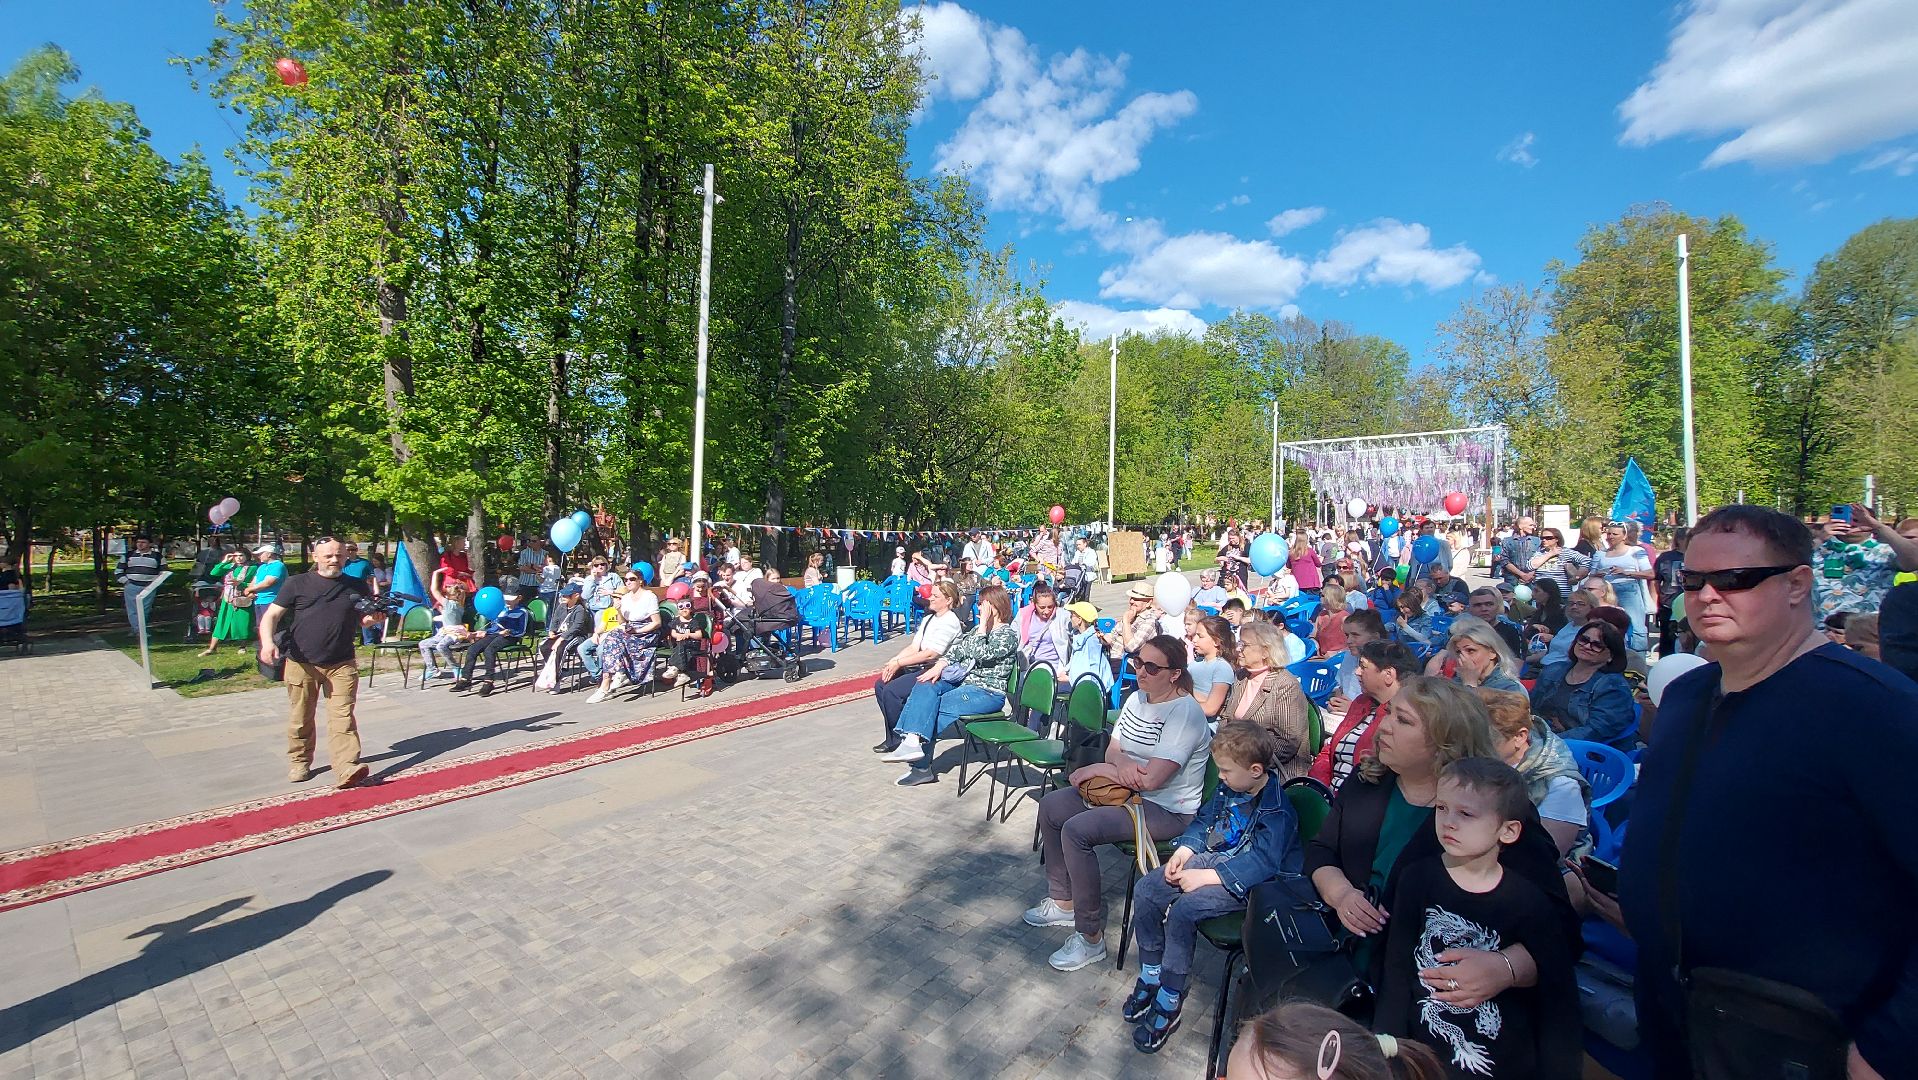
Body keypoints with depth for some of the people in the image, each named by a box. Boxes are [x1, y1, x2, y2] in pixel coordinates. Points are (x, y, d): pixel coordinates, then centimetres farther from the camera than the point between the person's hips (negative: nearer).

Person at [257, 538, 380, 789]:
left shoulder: (357, 587, 8)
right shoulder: (297, 584, 2)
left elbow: (364, 619, 18)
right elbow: (271, 615, -1)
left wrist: (374, 618, -7)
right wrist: (267, 642, -19)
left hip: (341, 665, 0)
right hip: (301, 664, 0)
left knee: (342, 717, -7)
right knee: (301, 718, 13)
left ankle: (347, 769, -13)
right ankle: (300, 762, 31)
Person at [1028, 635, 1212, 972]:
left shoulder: (1185, 713, -23)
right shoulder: (1137, 699, 5)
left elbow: (1151, 779, -28)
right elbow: (1112, 750, 8)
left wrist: (1097, 769, -16)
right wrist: (1121, 762, -18)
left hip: (1166, 810, -9)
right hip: (1127, 791, 10)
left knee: (1076, 830, -26)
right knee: (1050, 808, 3)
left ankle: (1091, 938, -11)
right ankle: (1063, 902, 17)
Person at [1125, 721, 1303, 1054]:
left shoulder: (1277, 810, -21)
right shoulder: (1228, 788, 2)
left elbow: (1261, 862, -28)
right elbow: (1203, 820, 15)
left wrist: (1207, 877, -29)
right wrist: (1183, 850, -3)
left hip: (1244, 884, -8)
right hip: (1209, 858, 8)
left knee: (1183, 910, -29)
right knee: (1145, 890, -6)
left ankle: (1168, 1006, -13)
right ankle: (1150, 978, 9)